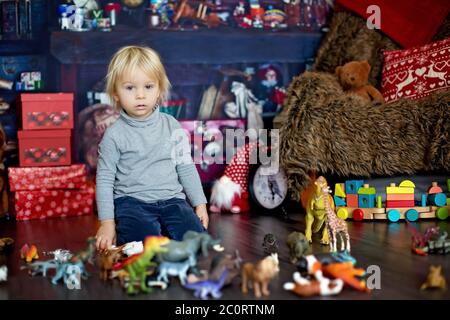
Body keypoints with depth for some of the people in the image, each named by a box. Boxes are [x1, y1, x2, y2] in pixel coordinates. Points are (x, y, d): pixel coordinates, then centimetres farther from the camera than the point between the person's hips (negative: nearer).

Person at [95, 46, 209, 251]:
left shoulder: (172, 126, 6)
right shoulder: (114, 135, -3)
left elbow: (186, 168, 13)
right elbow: (104, 179, 0)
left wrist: (200, 203, 9)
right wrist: (107, 222, -4)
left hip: (171, 199, 3)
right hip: (131, 202, -3)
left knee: (195, 231, -22)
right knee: (148, 237, -30)